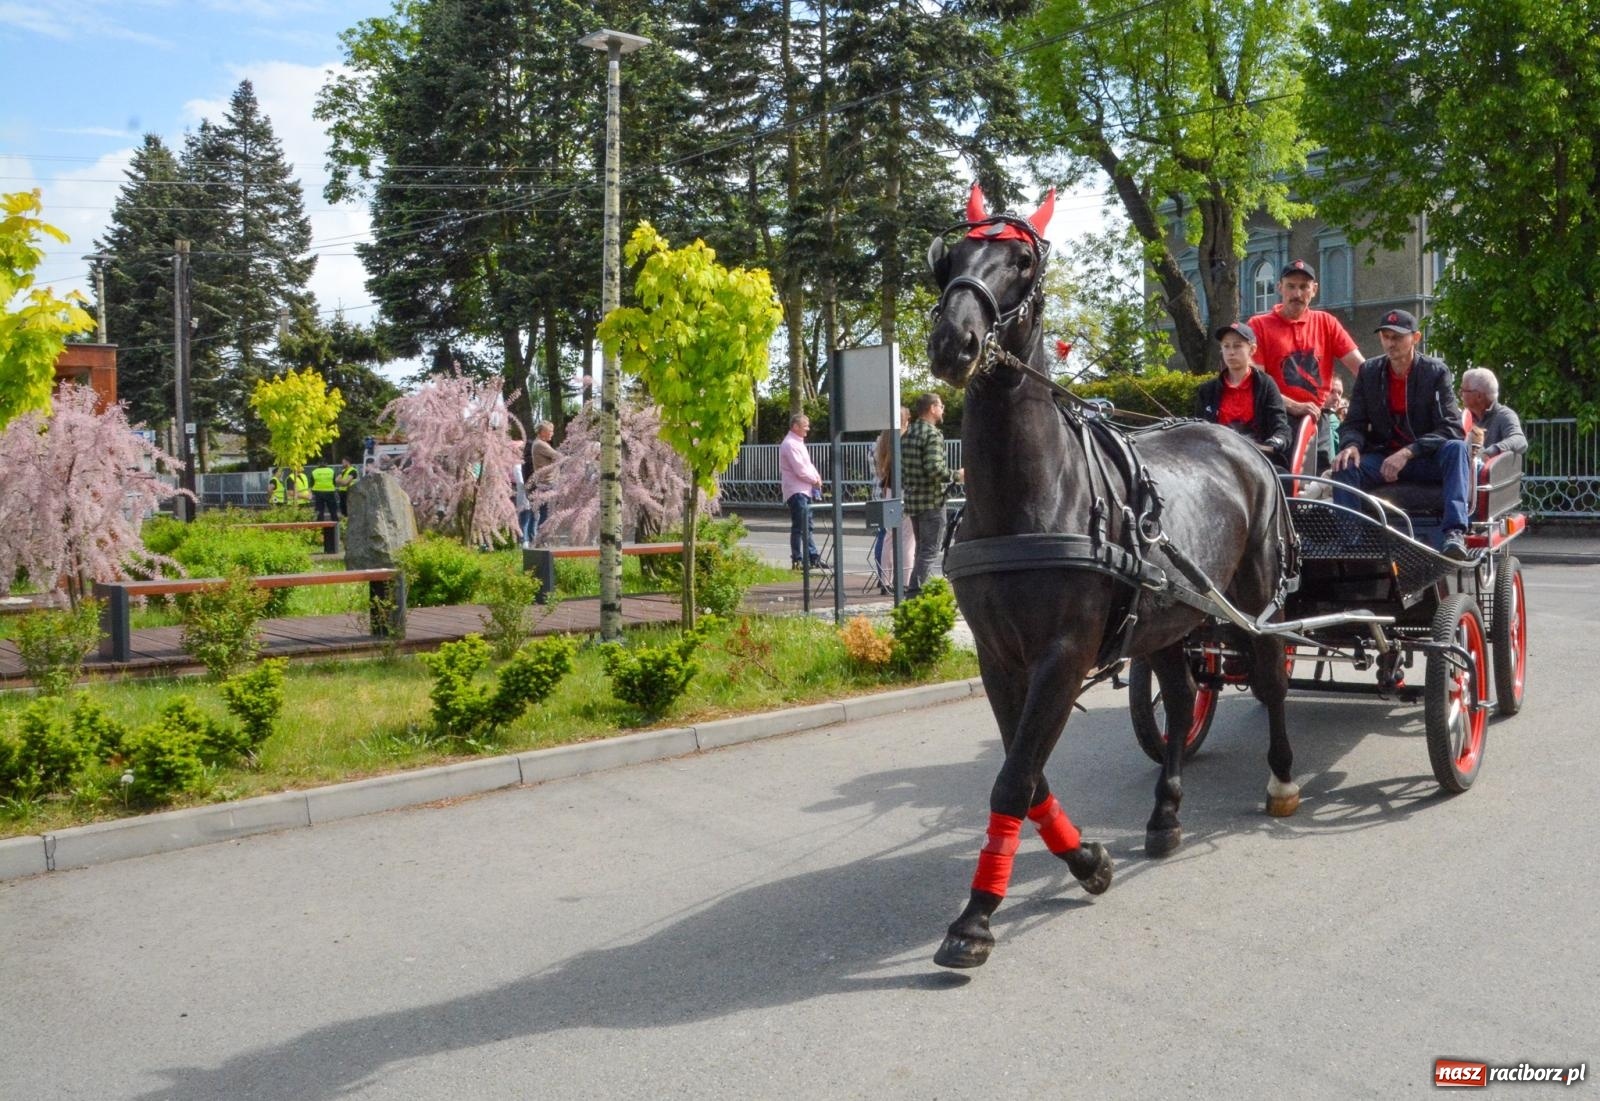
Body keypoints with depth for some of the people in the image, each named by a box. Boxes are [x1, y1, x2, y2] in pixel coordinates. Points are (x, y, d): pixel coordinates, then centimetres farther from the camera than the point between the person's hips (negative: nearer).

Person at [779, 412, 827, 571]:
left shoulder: (798, 442, 18)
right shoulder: (789, 444, -14)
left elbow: (808, 464, 20)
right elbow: (800, 470, -19)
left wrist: (816, 477, 2)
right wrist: (815, 480, -7)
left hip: (804, 490, 10)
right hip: (796, 491, -10)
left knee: (807, 526, 13)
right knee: (799, 526, -8)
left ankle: (813, 558, 18)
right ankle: (797, 560, -3)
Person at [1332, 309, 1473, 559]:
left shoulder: (1436, 371, -3)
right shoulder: (1368, 372, 5)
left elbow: (1451, 428, -12)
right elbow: (1354, 424, 5)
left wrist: (1408, 452, -26)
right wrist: (1351, 445, -21)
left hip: (1428, 460, -2)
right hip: (1383, 458, 2)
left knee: (1456, 448, -33)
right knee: (1345, 467, -28)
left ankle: (1455, 533, -43)